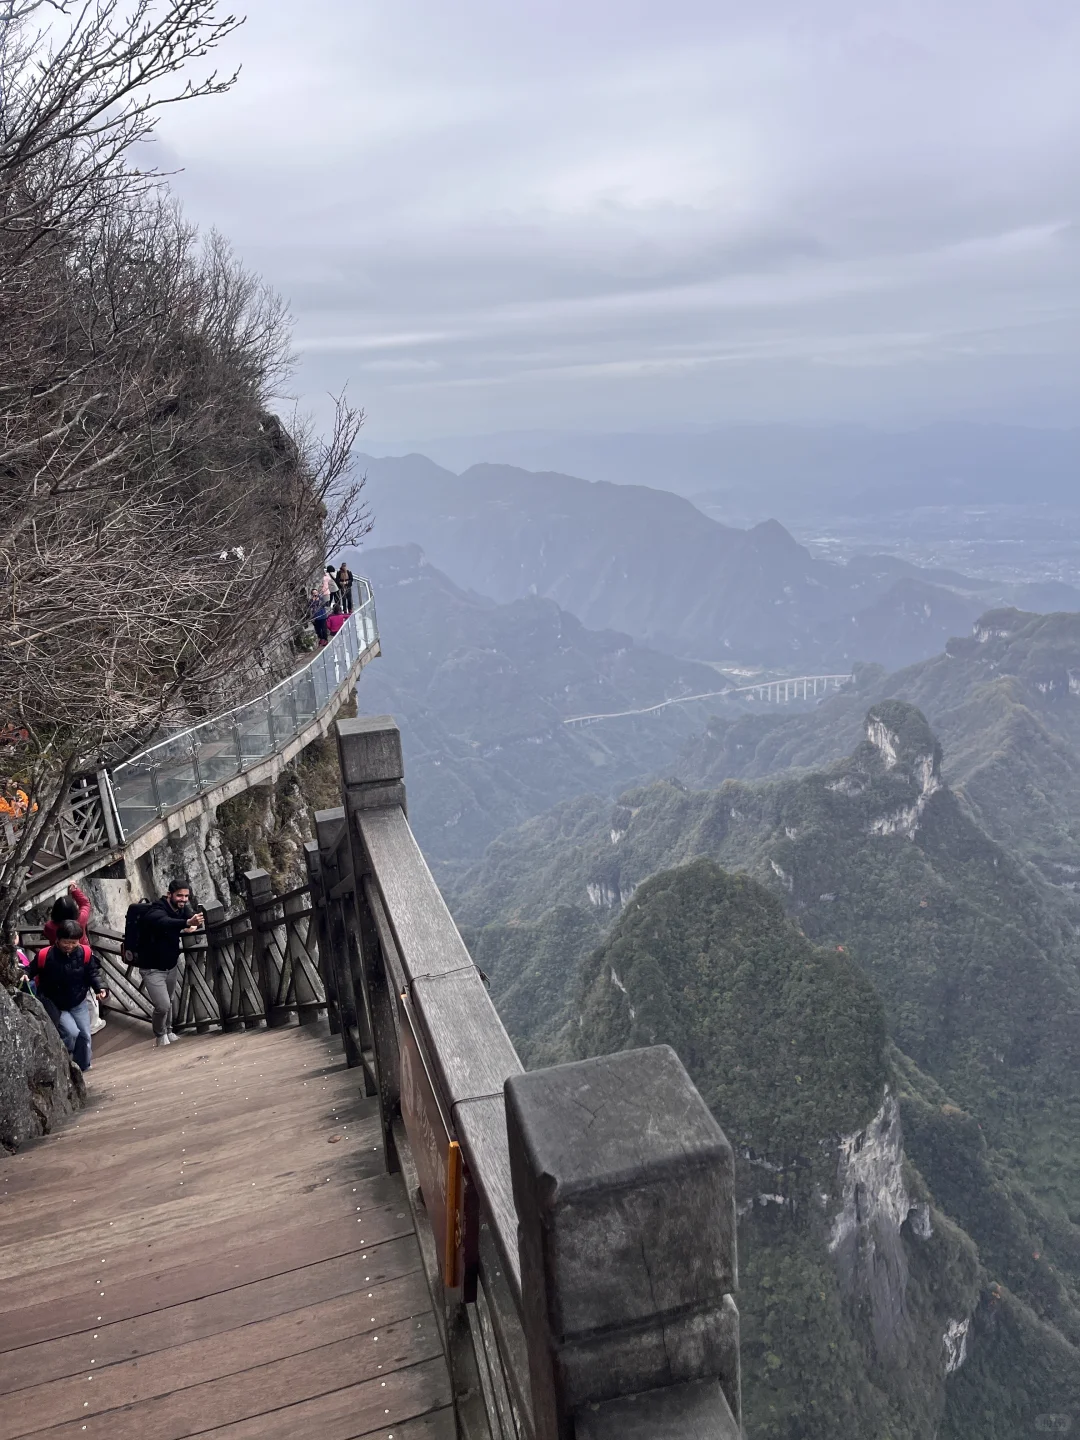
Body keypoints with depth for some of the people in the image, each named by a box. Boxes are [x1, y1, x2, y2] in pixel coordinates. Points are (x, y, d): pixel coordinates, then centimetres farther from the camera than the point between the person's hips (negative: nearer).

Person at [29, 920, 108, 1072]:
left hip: (78, 1003, 4)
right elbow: (30, 971, -10)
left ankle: (82, 1068, 32)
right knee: (71, 1032, -20)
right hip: (53, 1004, -4)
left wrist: (100, 988, -21)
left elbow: (93, 973, -6)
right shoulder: (45, 955, -25)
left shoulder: (85, 953, -19)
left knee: (84, 1035, 10)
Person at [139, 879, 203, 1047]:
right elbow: (165, 923, -51)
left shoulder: (182, 909, -6)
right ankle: (160, 1035, 18)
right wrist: (188, 923, -70)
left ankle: (168, 1031, 41)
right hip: (153, 968, -7)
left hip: (171, 965, 7)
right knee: (163, 1005, -9)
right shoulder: (156, 912, -29)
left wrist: (192, 927, -23)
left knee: (169, 1002, 18)